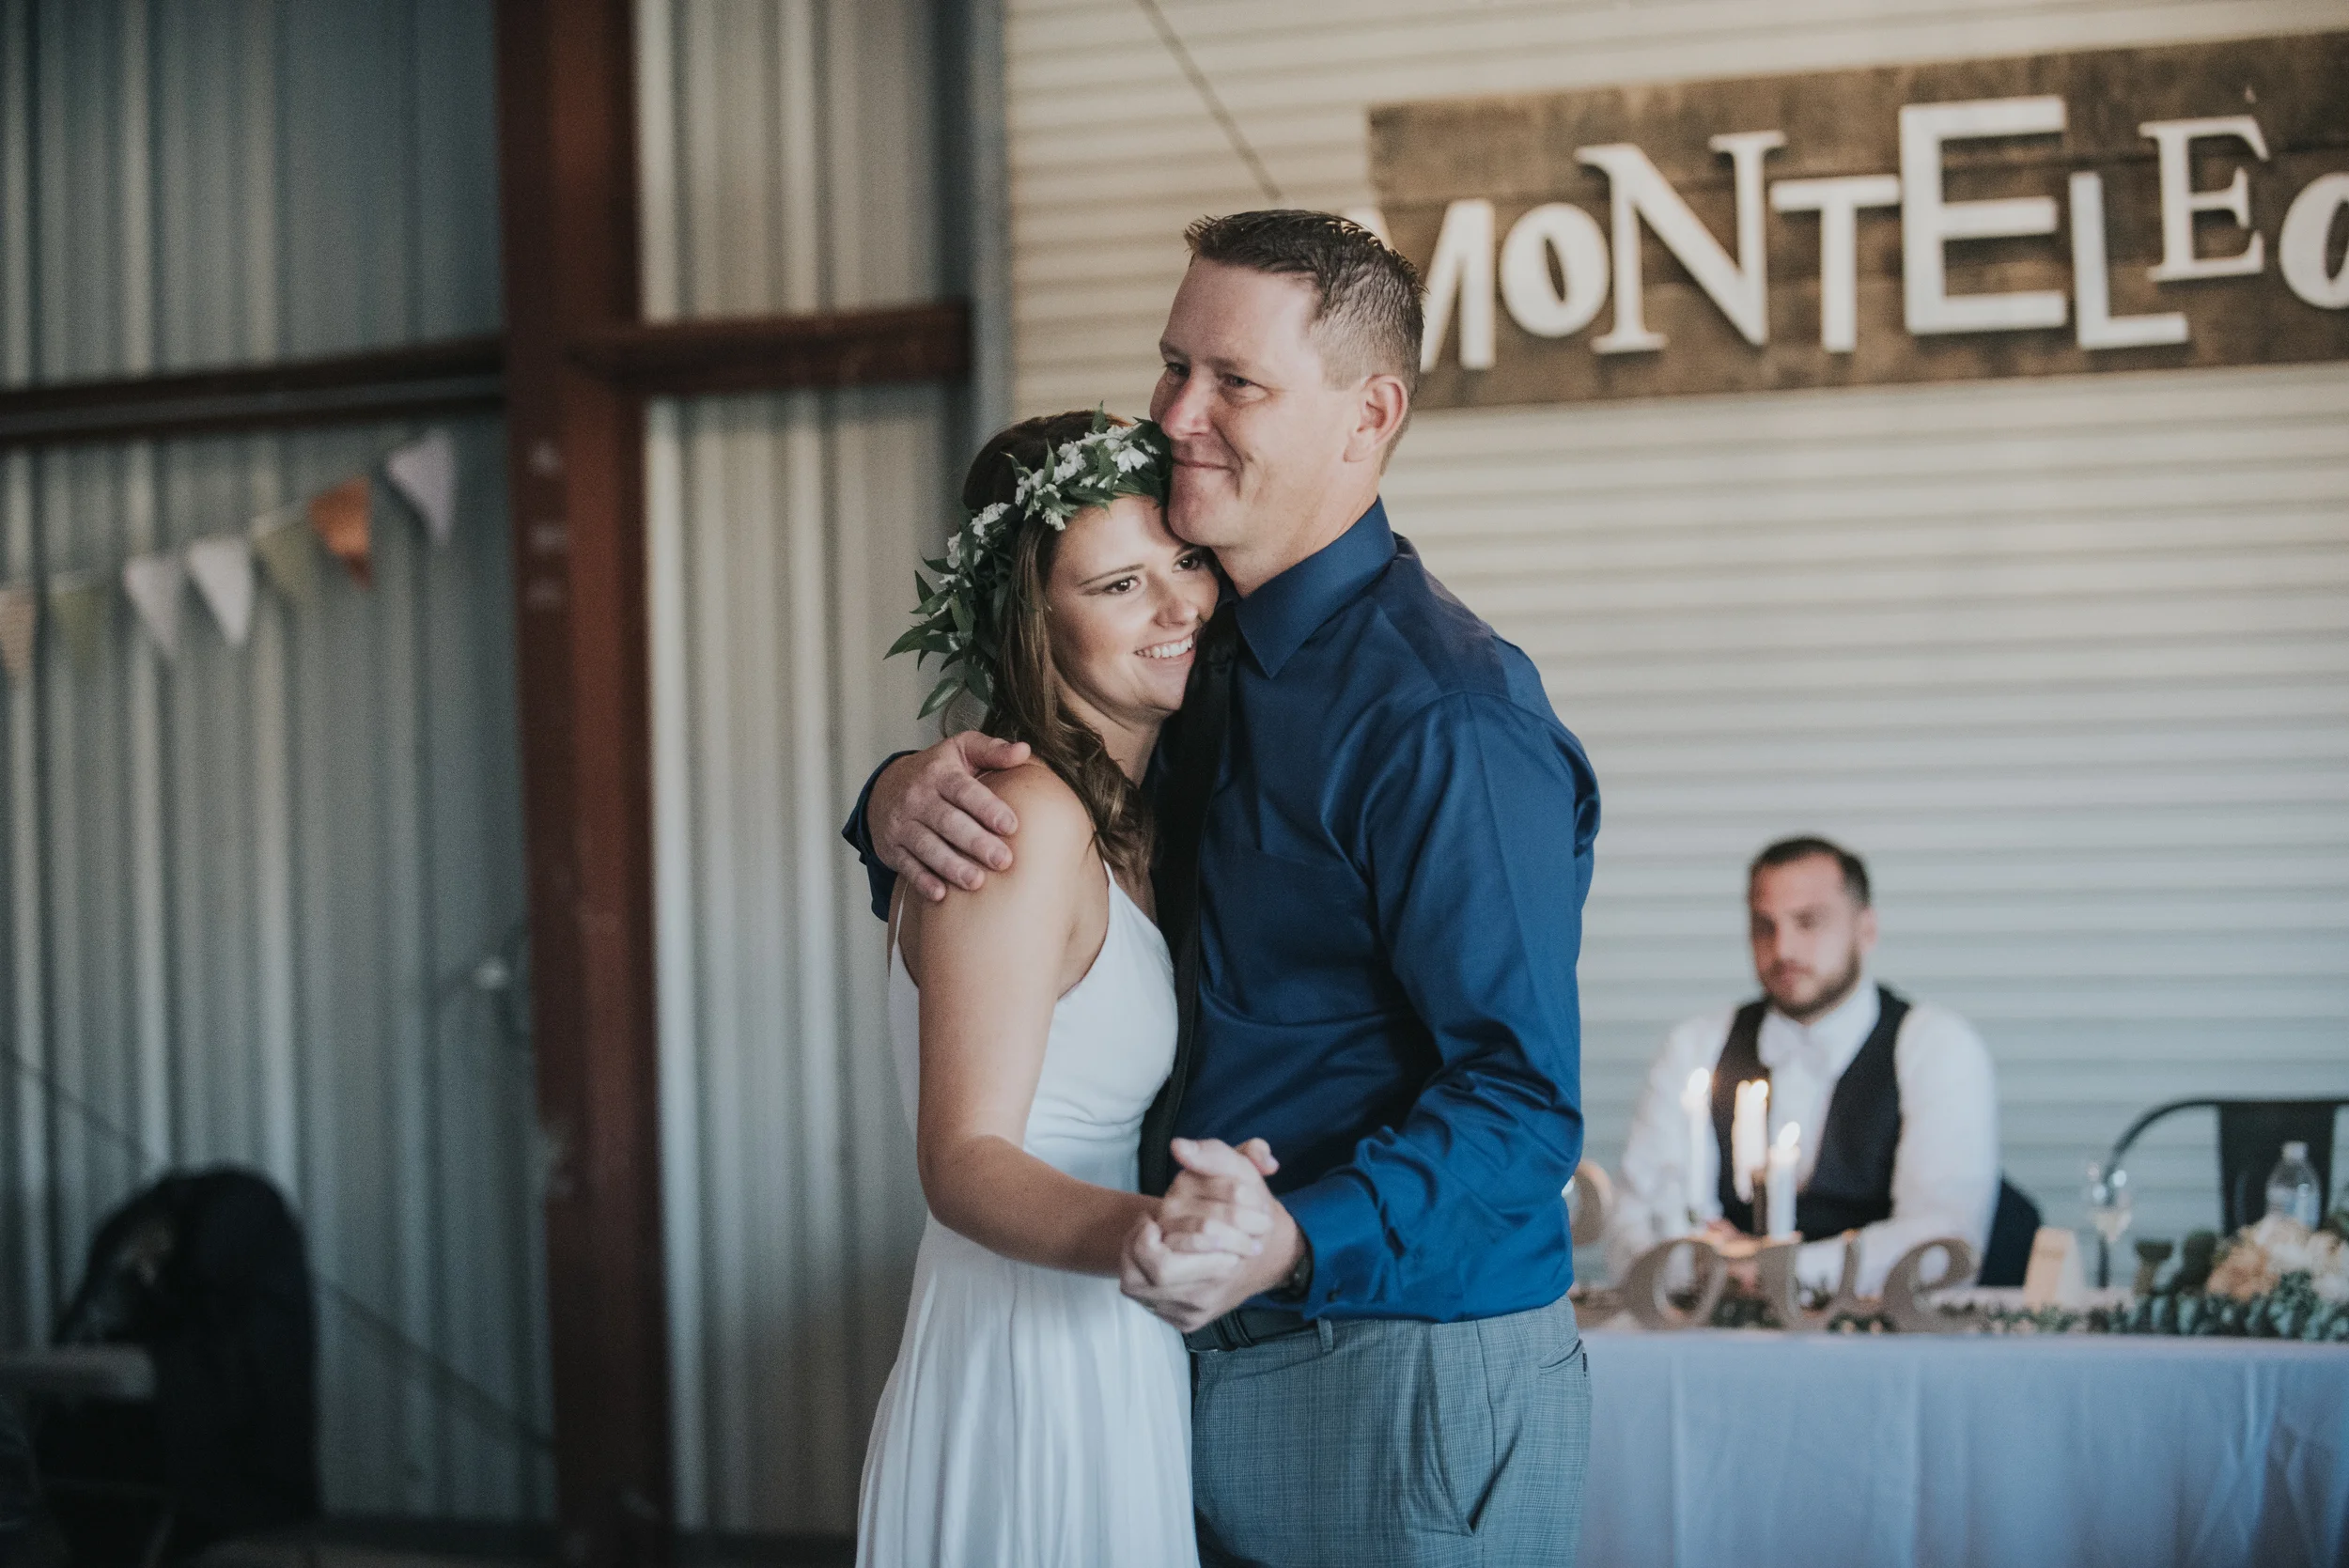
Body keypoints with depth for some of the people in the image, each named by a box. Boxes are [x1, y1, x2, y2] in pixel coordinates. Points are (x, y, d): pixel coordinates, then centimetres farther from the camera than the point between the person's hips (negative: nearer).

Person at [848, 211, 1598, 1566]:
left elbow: (1522, 1099, -23)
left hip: (1412, 1388, -8)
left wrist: (1295, 1242, -39)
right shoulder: (1203, 653, 9)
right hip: (1213, 1361, 8)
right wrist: (905, 799, -6)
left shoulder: (1444, 716, -19)